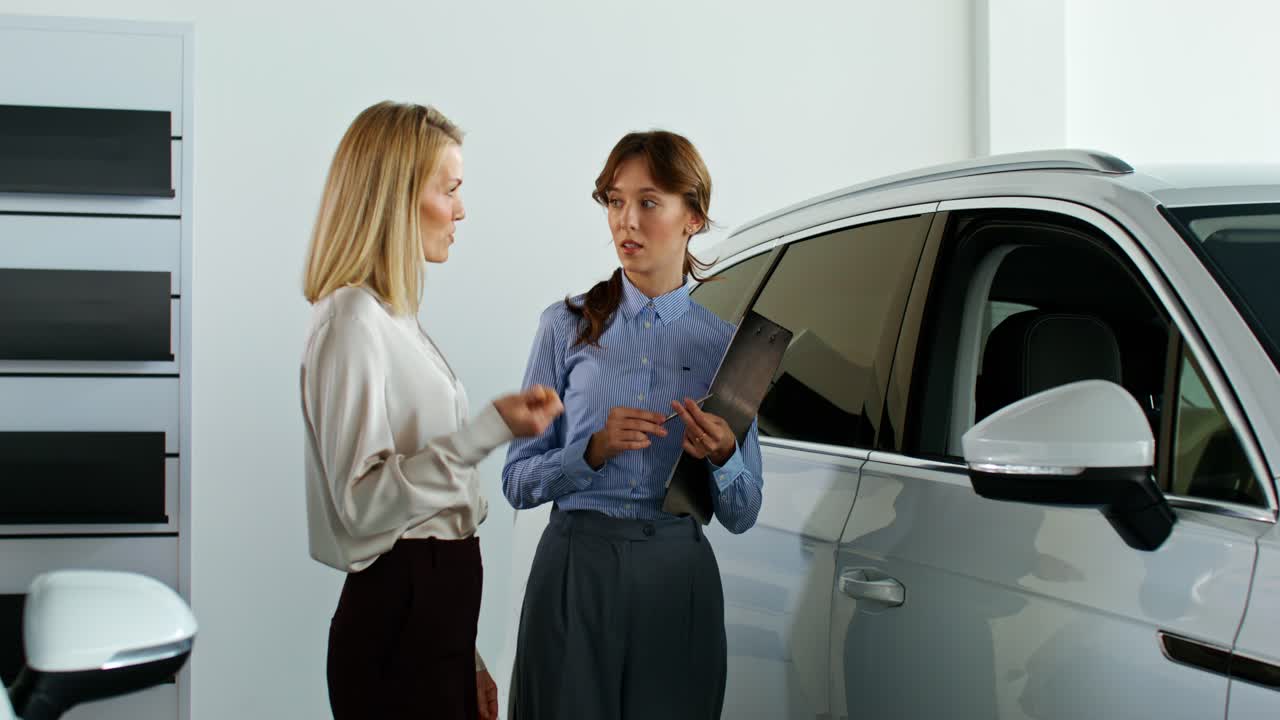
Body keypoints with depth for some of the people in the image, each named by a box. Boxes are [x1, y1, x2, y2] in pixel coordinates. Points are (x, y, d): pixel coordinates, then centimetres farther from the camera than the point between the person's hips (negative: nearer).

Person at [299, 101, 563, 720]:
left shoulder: (392, 317, 15)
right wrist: (490, 429, -28)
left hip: (437, 604, 9)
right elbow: (362, 501, -22)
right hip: (399, 611, -9)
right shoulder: (353, 321, -14)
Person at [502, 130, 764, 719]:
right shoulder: (568, 327, 3)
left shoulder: (724, 344, 5)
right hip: (575, 570, -1)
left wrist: (722, 456, -14)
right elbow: (517, 482, 1)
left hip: (677, 581, 1)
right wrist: (594, 450, -15)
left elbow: (741, 516, 6)